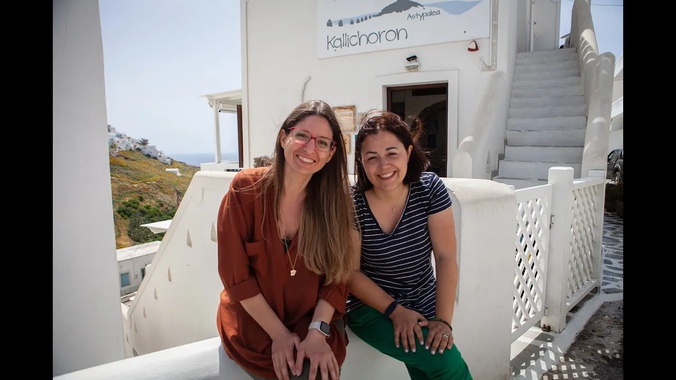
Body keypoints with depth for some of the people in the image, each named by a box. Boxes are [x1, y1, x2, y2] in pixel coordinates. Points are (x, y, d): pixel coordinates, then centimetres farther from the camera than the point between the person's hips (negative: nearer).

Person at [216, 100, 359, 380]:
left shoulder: (335, 200, -7)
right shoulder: (245, 188, -14)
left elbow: (336, 277, -5)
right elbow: (235, 274, -12)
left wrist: (318, 331, -19)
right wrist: (279, 334, -14)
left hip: (314, 322, 2)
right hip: (253, 324, -1)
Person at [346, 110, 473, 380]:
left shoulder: (430, 189, -11)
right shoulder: (350, 204, -18)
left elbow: (446, 258, -11)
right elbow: (349, 271, -12)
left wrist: (443, 320, -16)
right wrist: (395, 311, -17)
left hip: (424, 308, 3)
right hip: (371, 309, -3)